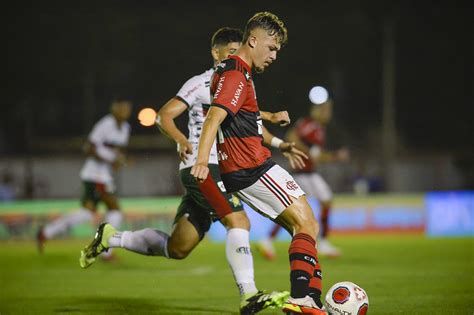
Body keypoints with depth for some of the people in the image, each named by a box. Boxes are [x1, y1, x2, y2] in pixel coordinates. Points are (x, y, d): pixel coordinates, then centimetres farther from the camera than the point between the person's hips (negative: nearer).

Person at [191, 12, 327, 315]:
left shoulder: (236, 72, 21)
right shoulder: (235, 74, -13)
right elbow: (214, 118, -27)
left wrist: (277, 143, 46)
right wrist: (202, 161, -39)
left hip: (245, 171, 10)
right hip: (254, 168, -10)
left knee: (304, 226, 10)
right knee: (307, 225, -10)